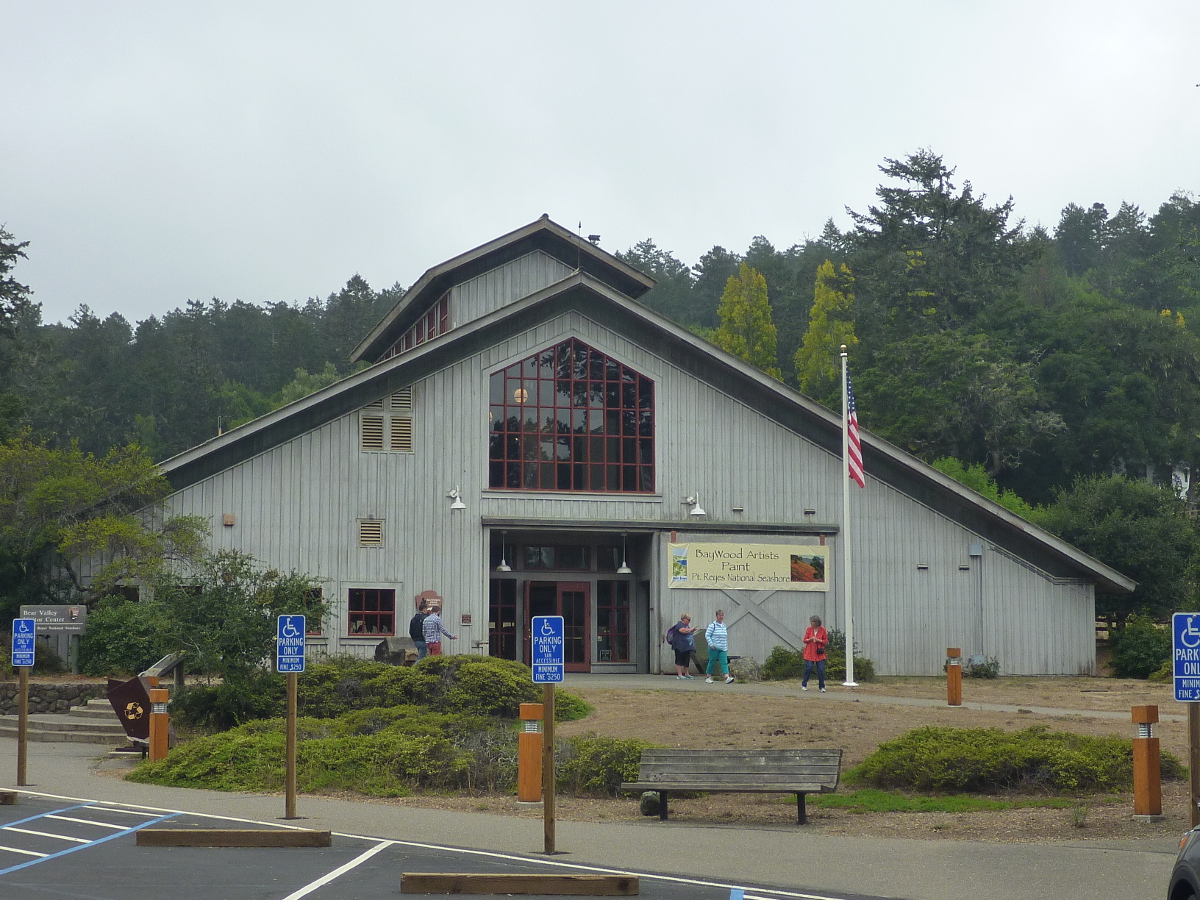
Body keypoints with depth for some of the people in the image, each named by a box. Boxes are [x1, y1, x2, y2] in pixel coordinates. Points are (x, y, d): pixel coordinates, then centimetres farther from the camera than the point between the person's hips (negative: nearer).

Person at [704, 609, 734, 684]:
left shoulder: (724, 626, 14)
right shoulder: (712, 625, -6)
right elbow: (707, 635, -8)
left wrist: (726, 646, 17)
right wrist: (711, 644, -15)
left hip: (723, 648, 5)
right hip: (714, 648, -5)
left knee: (724, 662, -7)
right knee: (712, 662, 2)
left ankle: (727, 677, -20)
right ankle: (708, 677, 14)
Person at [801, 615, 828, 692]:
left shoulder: (822, 630, -2)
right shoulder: (809, 629, 3)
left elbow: (825, 641, 1)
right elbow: (805, 640, 6)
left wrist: (818, 640, -15)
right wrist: (810, 639, -14)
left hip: (819, 654, -1)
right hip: (809, 653, 1)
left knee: (821, 670, -3)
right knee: (808, 668, -5)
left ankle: (822, 687, 6)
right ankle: (804, 685, 8)